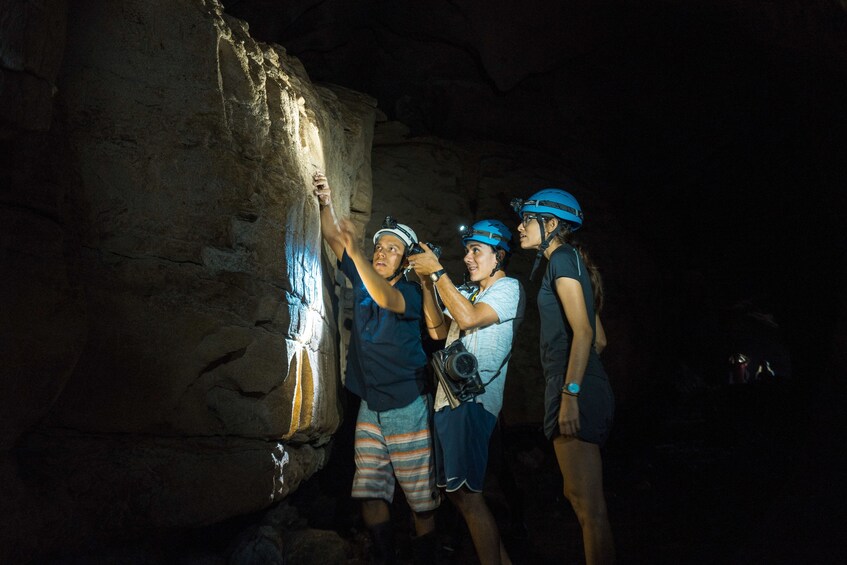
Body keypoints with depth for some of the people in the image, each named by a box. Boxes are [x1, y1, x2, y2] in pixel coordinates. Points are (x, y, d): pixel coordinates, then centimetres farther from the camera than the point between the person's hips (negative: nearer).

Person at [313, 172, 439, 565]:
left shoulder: (411, 292, -12)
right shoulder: (363, 279, 5)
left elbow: (386, 299, -35)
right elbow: (333, 238, -1)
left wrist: (354, 252, -43)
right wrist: (326, 203, -20)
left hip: (407, 407, -5)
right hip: (370, 406, 6)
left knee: (421, 499, 4)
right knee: (369, 493, 8)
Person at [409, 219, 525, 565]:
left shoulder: (508, 288, -3)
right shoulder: (466, 292, 22)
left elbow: (469, 318, -20)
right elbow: (438, 330, 13)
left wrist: (436, 271, -15)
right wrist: (427, 283, 5)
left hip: (473, 399, -9)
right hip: (447, 397, 9)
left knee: (466, 493, -10)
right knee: (453, 489, 13)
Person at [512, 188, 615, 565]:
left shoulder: (562, 258, -6)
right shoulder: (572, 260, 21)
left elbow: (584, 331, -18)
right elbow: (599, 339, 23)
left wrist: (570, 393, -23)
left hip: (575, 388, -11)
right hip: (581, 388, 11)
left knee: (588, 506, -8)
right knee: (578, 497, 15)